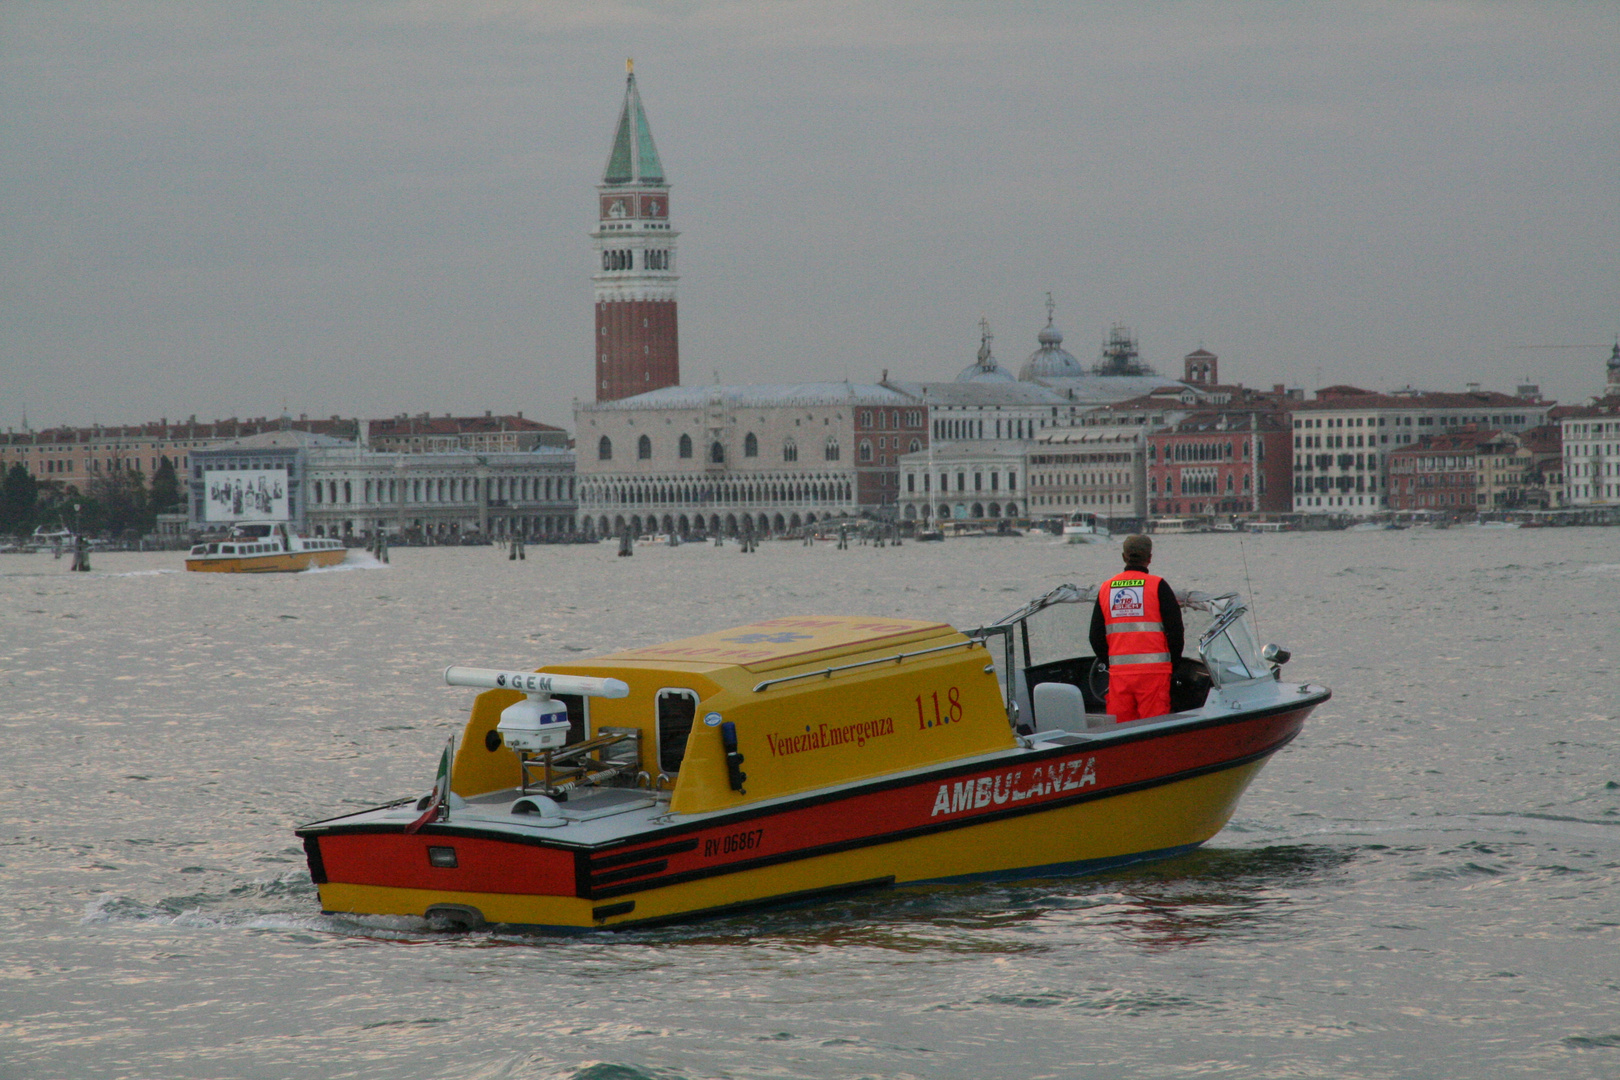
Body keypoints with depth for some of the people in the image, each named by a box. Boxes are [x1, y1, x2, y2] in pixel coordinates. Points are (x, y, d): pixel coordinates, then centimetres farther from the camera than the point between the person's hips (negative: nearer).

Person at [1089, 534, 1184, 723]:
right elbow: (1176, 631, -4)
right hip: (1153, 671, -4)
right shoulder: (1158, 586, -3)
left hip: (1118, 672, 4)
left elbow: (1096, 638, 13)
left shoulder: (1106, 588, 10)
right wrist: (1173, 663, 9)